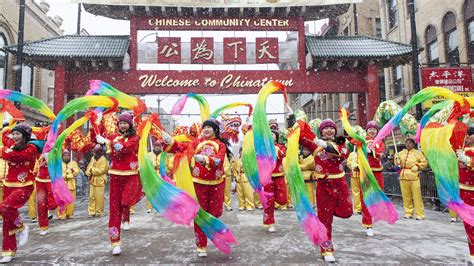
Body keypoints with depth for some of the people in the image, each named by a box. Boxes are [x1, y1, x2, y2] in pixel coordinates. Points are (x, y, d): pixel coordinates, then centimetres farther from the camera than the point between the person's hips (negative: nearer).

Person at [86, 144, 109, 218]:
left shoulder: (103, 160, -11)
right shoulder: (93, 158, 12)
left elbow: (101, 170, -20)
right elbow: (89, 167, 13)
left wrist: (92, 170, -15)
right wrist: (89, 173, -7)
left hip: (100, 181, -7)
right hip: (92, 180, 7)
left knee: (99, 197, -2)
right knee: (91, 196, 9)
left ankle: (99, 212, 10)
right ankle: (91, 211, 16)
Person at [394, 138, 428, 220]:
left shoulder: (417, 153, 1)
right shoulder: (402, 153, 12)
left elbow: (425, 162, 2)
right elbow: (397, 163, 22)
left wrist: (417, 166, -10)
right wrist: (396, 158, 2)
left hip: (414, 176, -4)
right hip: (403, 176, 4)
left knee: (417, 196, -4)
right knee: (406, 196, 7)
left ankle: (419, 214, 4)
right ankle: (408, 212, 18)